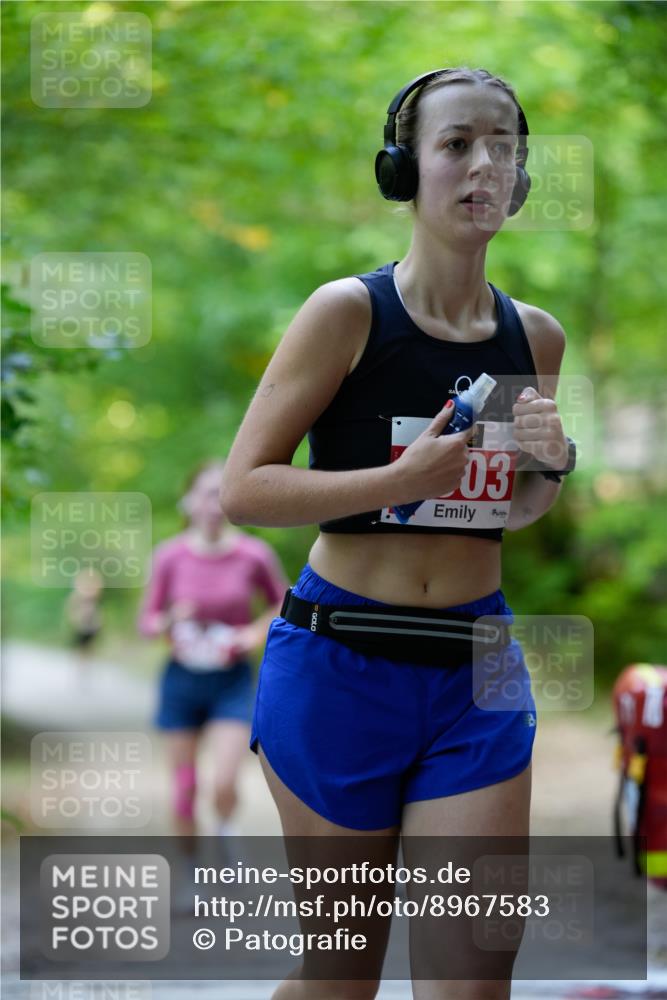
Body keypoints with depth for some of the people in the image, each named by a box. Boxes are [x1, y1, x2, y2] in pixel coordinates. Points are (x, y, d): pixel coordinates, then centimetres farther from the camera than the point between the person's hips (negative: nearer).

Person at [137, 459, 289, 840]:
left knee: (225, 784, -13)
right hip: (182, 679, 1)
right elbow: (147, 621, 1)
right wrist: (171, 620, -19)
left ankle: (227, 834, 20)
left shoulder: (254, 555, -8)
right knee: (183, 791, 6)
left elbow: (283, 603, 9)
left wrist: (258, 632, -8)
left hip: (233, 680, -1)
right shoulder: (170, 556, -7)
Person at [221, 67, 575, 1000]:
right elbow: (243, 487, -11)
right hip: (341, 665, -3)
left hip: (476, 674, 4)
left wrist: (551, 465, -1)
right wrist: (401, 479, -21)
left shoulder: (536, 337, 6)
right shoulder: (348, 312, -9)